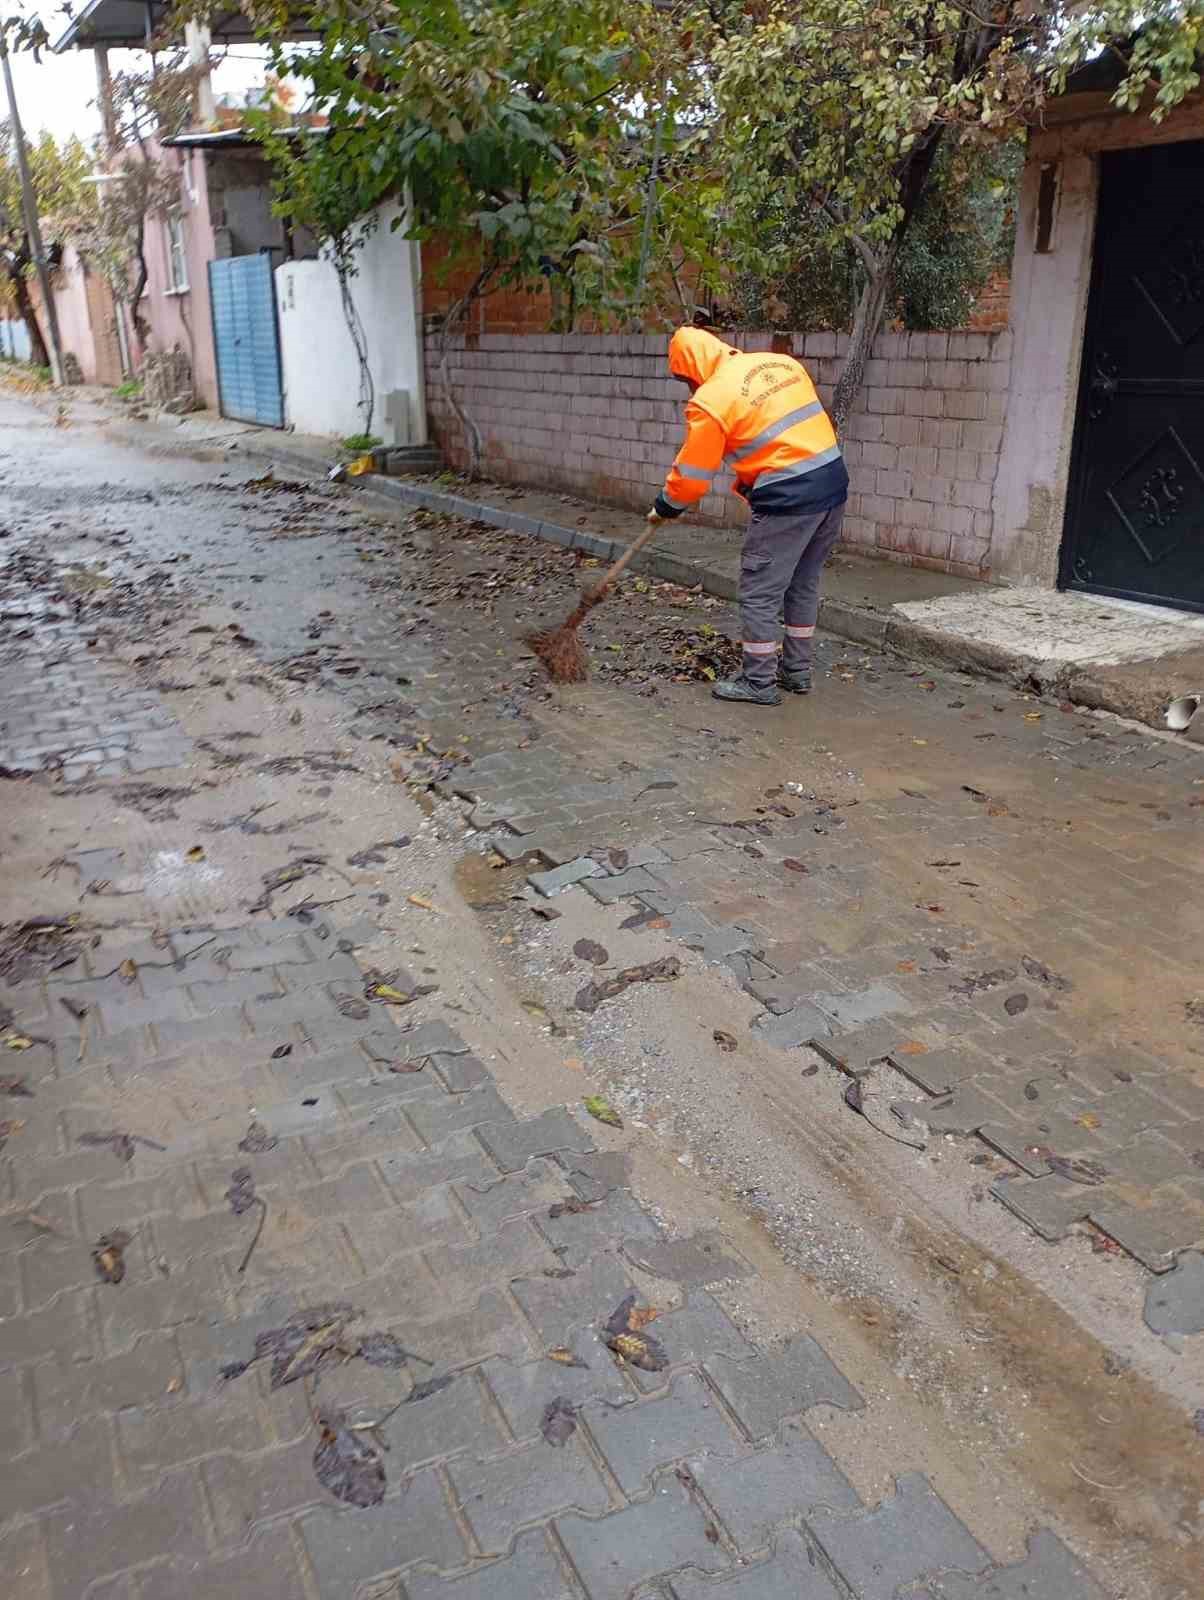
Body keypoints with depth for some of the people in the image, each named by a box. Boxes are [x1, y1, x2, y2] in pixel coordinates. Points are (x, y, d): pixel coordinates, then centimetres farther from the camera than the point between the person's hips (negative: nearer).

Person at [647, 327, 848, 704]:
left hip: (788, 500, -8)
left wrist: (664, 507, 15)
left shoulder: (710, 401, -9)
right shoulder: (782, 363, 11)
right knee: (804, 584, 20)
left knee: (760, 592, 5)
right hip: (833, 481, 8)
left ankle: (759, 682, 12)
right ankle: (797, 671, 30)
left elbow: (692, 476, -4)